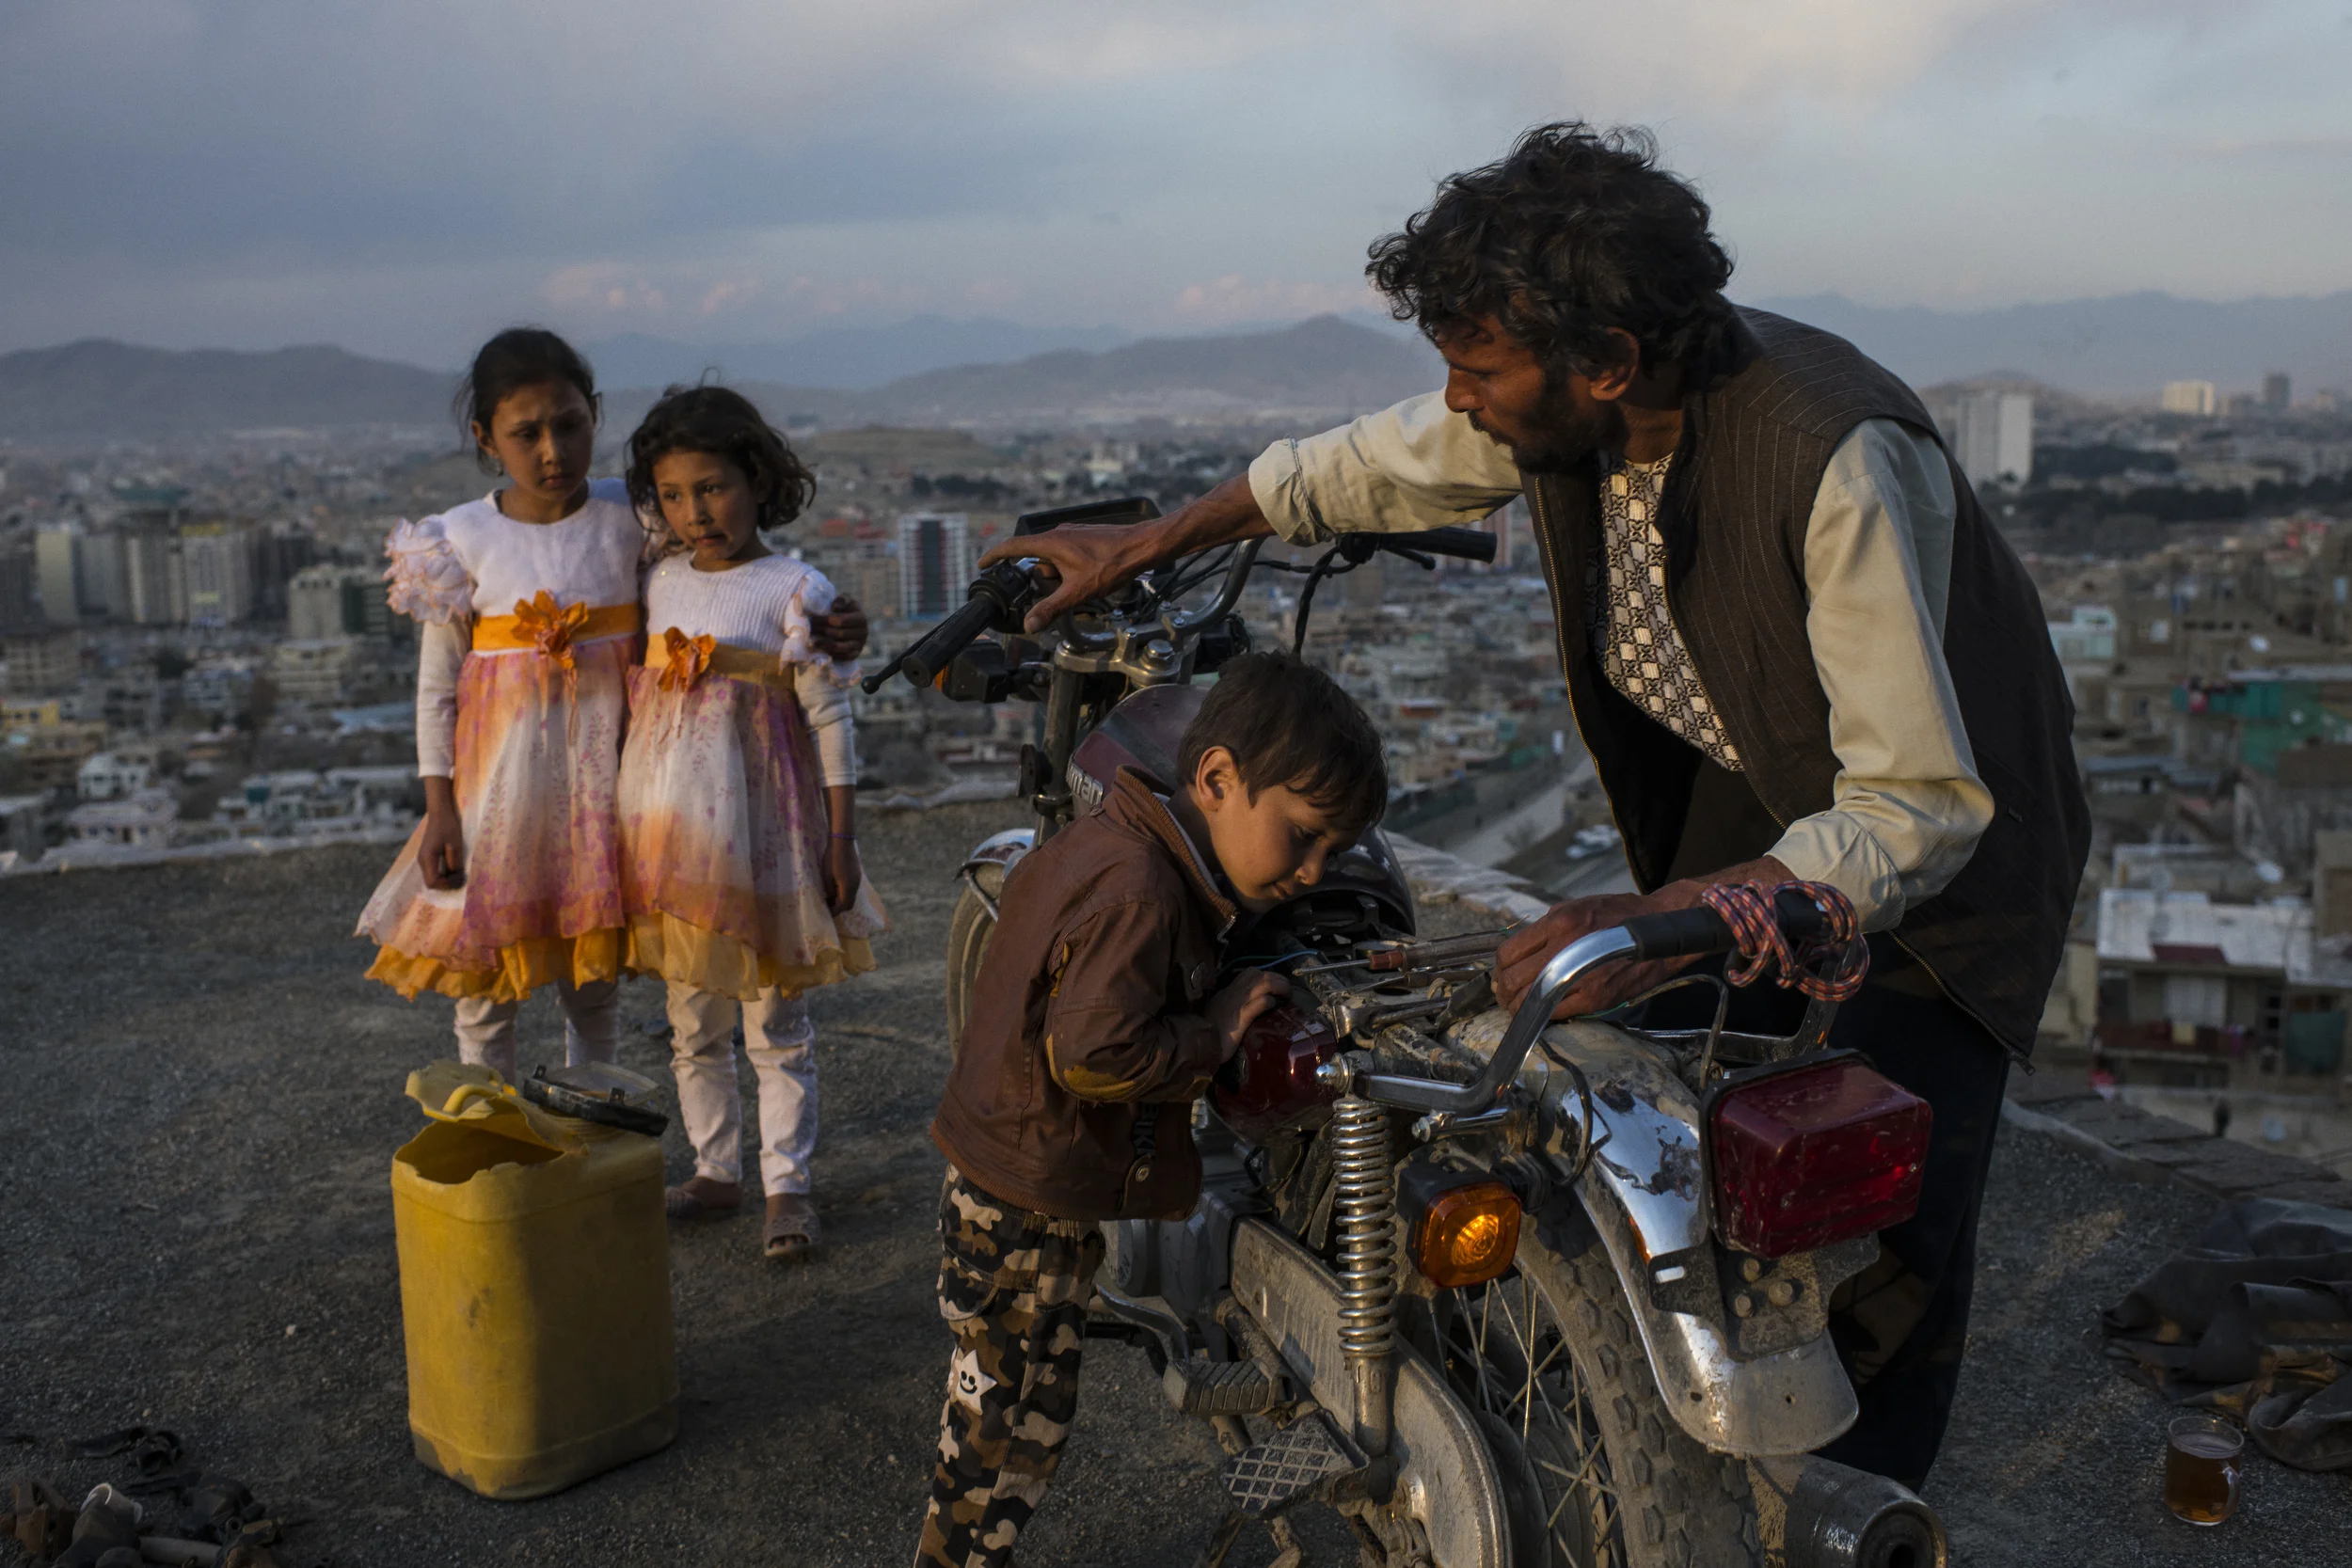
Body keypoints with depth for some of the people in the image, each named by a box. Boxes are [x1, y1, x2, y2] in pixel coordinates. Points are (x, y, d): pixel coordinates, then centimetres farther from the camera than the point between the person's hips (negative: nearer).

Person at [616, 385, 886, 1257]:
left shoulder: (795, 590, -7)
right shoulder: (658, 581, 8)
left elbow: (829, 718, -7)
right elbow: (633, 694, 15)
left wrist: (840, 838, -8)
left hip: (756, 825, -5)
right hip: (667, 822, 5)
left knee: (776, 1022, 3)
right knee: (693, 1022, 13)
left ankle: (787, 1184, 13)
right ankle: (715, 1170, 26)